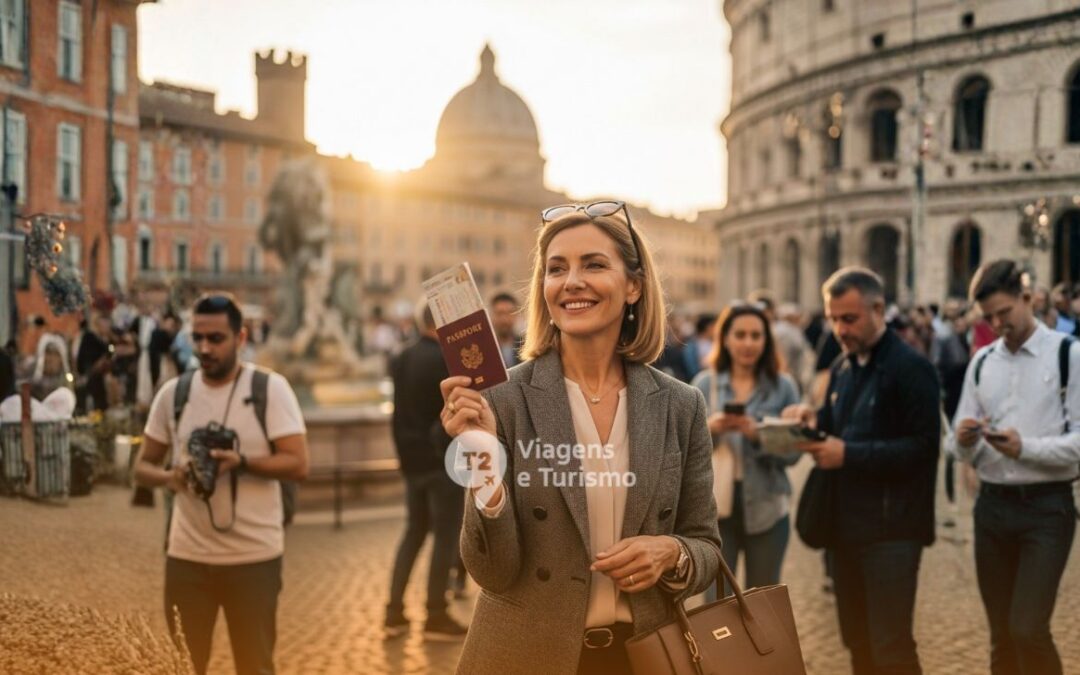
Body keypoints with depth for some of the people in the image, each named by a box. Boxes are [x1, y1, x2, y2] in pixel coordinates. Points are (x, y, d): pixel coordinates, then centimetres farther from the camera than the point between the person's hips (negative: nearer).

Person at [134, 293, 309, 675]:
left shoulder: (270, 388, -6)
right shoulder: (173, 392, 4)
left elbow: (298, 464, -11)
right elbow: (142, 466, 9)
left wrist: (241, 461, -26)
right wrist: (168, 477, -13)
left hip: (254, 555, -3)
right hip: (187, 554, 3)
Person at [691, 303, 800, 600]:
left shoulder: (783, 386, 0)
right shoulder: (704, 383, 1)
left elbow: (793, 451, -4)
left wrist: (759, 436, -21)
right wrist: (708, 430, -19)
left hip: (766, 508, 0)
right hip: (715, 507, 0)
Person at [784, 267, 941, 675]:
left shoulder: (911, 368, -12)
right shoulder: (842, 368, 13)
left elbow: (923, 448, -19)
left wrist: (849, 454, -22)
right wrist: (814, 423, -1)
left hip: (891, 529, -7)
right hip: (845, 524, 8)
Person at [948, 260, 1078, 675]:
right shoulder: (981, 362, 10)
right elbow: (961, 451, 9)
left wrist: (1026, 447, -24)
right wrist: (965, 441, -13)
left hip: (1046, 508, -5)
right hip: (991, 505, 5)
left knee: (1029, 630, -13)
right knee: (1001, 636, 12)